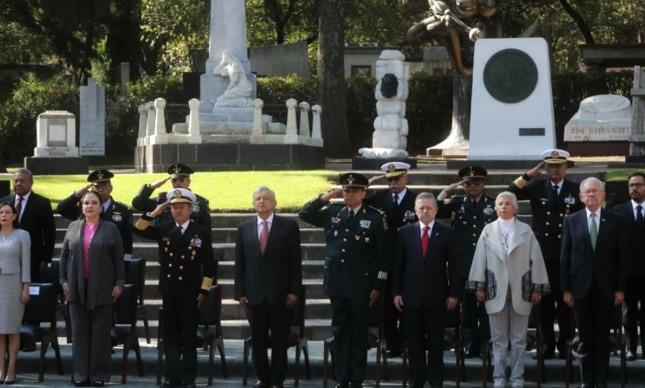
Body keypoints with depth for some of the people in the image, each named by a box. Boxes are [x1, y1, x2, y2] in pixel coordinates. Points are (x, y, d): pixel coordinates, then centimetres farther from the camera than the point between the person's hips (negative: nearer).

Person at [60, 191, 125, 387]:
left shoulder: (110, 229, 3)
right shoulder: (73, 227, 10)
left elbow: (118, 259, 2)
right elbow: (64, 255, 12)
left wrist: (119, 283, -4)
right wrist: (64, 280, 4)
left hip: (102, 289, -2)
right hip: (77, 288, 2)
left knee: (100, 333, 1)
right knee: (79, 332, 4)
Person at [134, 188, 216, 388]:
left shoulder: (201, 233, -3)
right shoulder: (164, 229, 7)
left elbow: (209, 265, -3)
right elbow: (139, 229, 1)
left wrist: (204, 291, -6)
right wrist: (154, 213, -8)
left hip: (190, 294, -3)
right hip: (169, 292, 3)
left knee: (189, 337, 4)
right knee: (170, 337, 7)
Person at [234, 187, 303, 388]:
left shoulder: (288, 226, 1)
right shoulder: (245, 228, 9)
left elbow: (295, 261, -1)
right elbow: (239, 263, 8)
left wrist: (294, 290, -7)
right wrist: (240, 291, 2)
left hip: (279, 293, -2)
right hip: (254, 292, 2)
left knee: (279, 339, 3)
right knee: (258, 339, 7)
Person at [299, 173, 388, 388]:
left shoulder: (375, 217, -6)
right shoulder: (332, 212, 6)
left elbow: (382, 253, -6)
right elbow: (304, 214, 6)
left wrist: (378, 286, -8)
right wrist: (325, 197, -4)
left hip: (361, 285, -3)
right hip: (337, 283, 3)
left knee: (359, 333, 6)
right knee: (340, 332, 9)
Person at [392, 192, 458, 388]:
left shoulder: (446, 233, 2)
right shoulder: (405, 232, 4)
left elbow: (453, 265, 1)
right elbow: (398, 264, 5)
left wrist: (453, 293, -3)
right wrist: (397, 292, 0)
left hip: (436, 296, -1)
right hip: (411, 295, 1)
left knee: (436, 341, 5)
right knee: (414, 341, 6)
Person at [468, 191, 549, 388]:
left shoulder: (526, 231, 0)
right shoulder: (488, 231, 3)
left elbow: (535, 259, 0)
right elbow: (480, 259, 4)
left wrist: (537, 288, -2)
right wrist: (479, 286, 0)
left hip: (520, 291, 0)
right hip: (496, 291, 0)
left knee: (519, 339, 5)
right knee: (499, 338, 6)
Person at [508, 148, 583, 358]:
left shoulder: (575, 190, 1)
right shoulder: (537, 186, 5)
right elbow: (511, 193, -5)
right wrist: (529, 174, -11)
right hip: (542, 255, 1)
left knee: (566, 302, 3)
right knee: (544, 302, 7)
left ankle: (564, 345, 11)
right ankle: (548, 345, 14)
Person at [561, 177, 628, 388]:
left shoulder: (615, 221, 3)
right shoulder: (571, 220, 3)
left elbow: (621, 257, 3)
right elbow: (565, 257, 3)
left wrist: (620, 289, -2)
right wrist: (565, 289, -2)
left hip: (605, 289, 0)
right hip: (581, 288, 0)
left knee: (603, 337, 4)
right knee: (585, 337, 5)